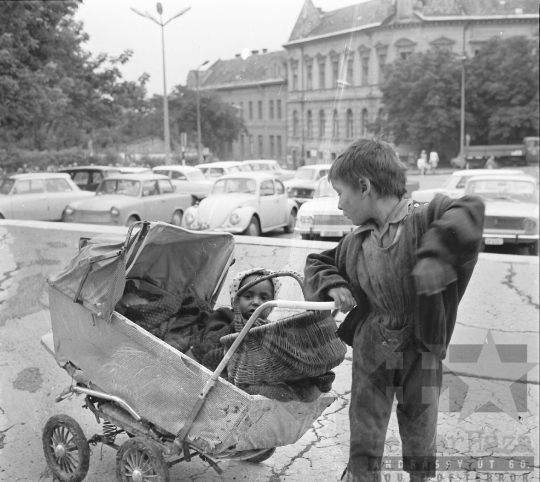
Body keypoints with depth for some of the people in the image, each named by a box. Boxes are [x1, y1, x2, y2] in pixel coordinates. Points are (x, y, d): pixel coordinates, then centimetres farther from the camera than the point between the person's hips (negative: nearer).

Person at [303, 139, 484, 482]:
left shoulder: (425, 219, -14)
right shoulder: (355, 245, 2)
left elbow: (470, 213, -31)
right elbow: (318, 264, 17)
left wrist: (434, 256, -38)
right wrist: (332, 286, -3)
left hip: (422, 351, -3)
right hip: (371, 353, 4)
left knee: (421, 442, 14)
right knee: (364, 442, 12)